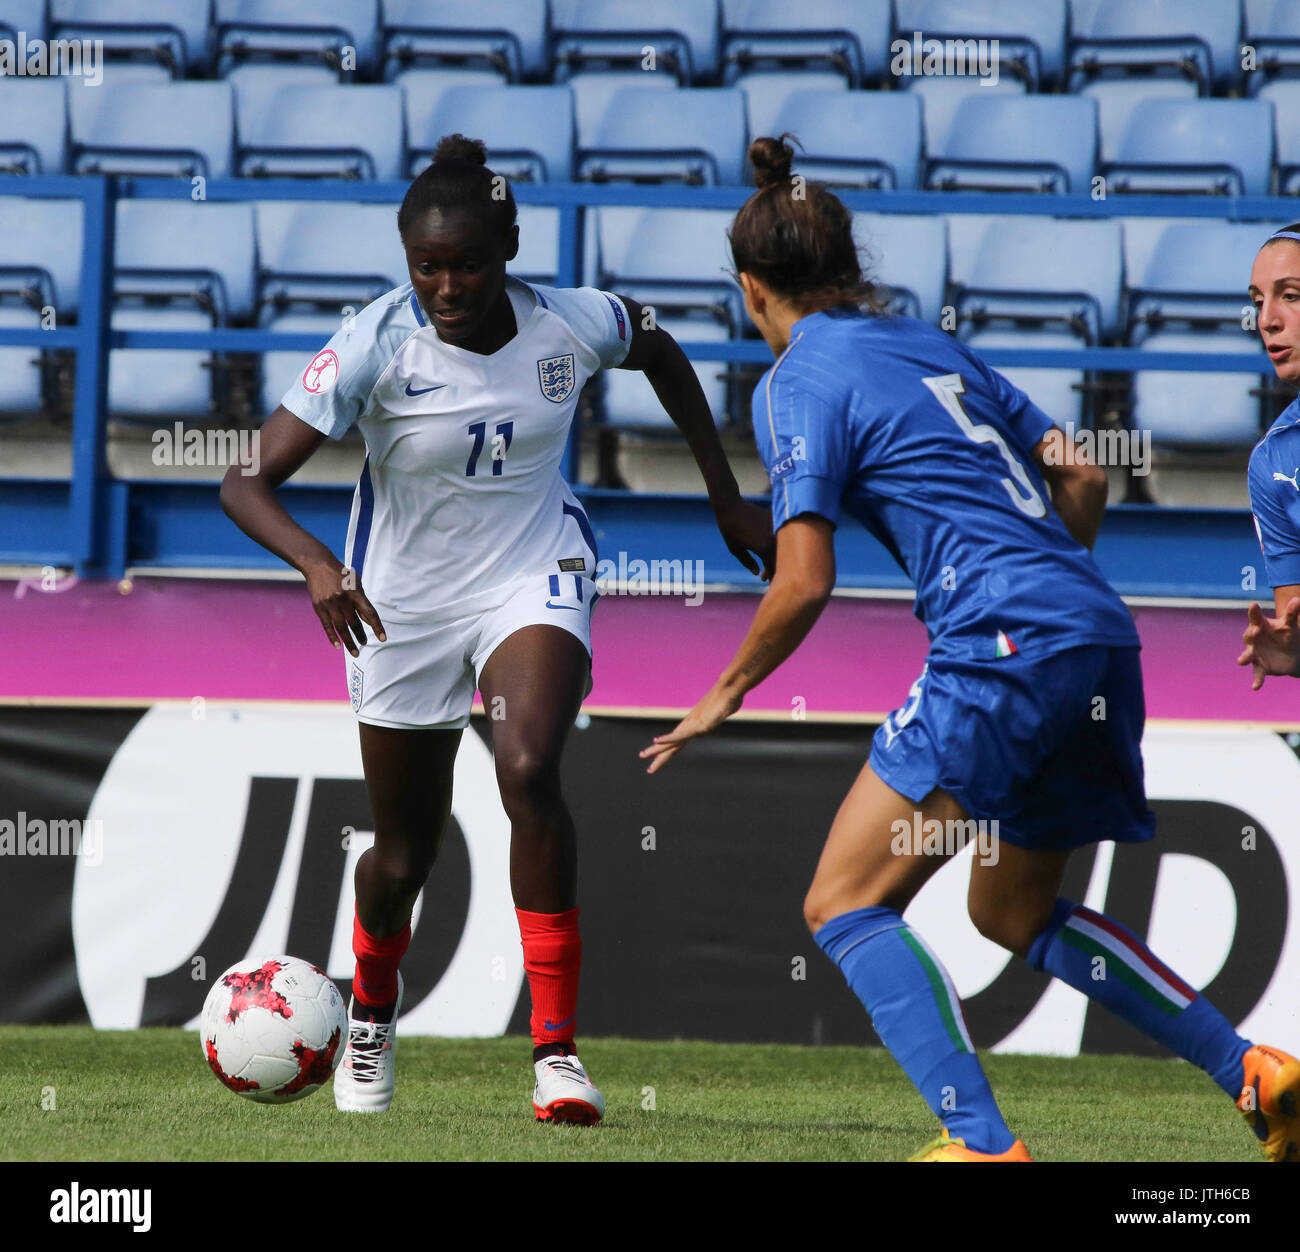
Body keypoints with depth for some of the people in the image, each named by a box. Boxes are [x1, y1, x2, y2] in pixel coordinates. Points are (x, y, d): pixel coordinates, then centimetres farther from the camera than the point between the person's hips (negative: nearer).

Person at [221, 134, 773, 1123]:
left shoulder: (572, 325, -14)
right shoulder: (378, 345, -21)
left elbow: (660, 354, 11)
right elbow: (247, 483, -24)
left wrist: (726, 499, 13)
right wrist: (318, 566, -43)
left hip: (535, 582, 0)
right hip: (404, 605, 0)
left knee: (529, 771, -29)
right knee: (405, 855, 11)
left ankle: (557, 1046, -24)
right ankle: (372, 1014, 46)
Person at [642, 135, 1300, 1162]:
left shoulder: (798, 383, -2)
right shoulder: (933, 347, 20)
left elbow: (804, 583, -9)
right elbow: (1083, 479, 23)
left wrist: (726, 694, 6)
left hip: (1004, 652, -8)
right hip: (1103, 641, 8)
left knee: (845, 903, -2)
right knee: (1013, 911, 25)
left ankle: (984, 1143, -17)